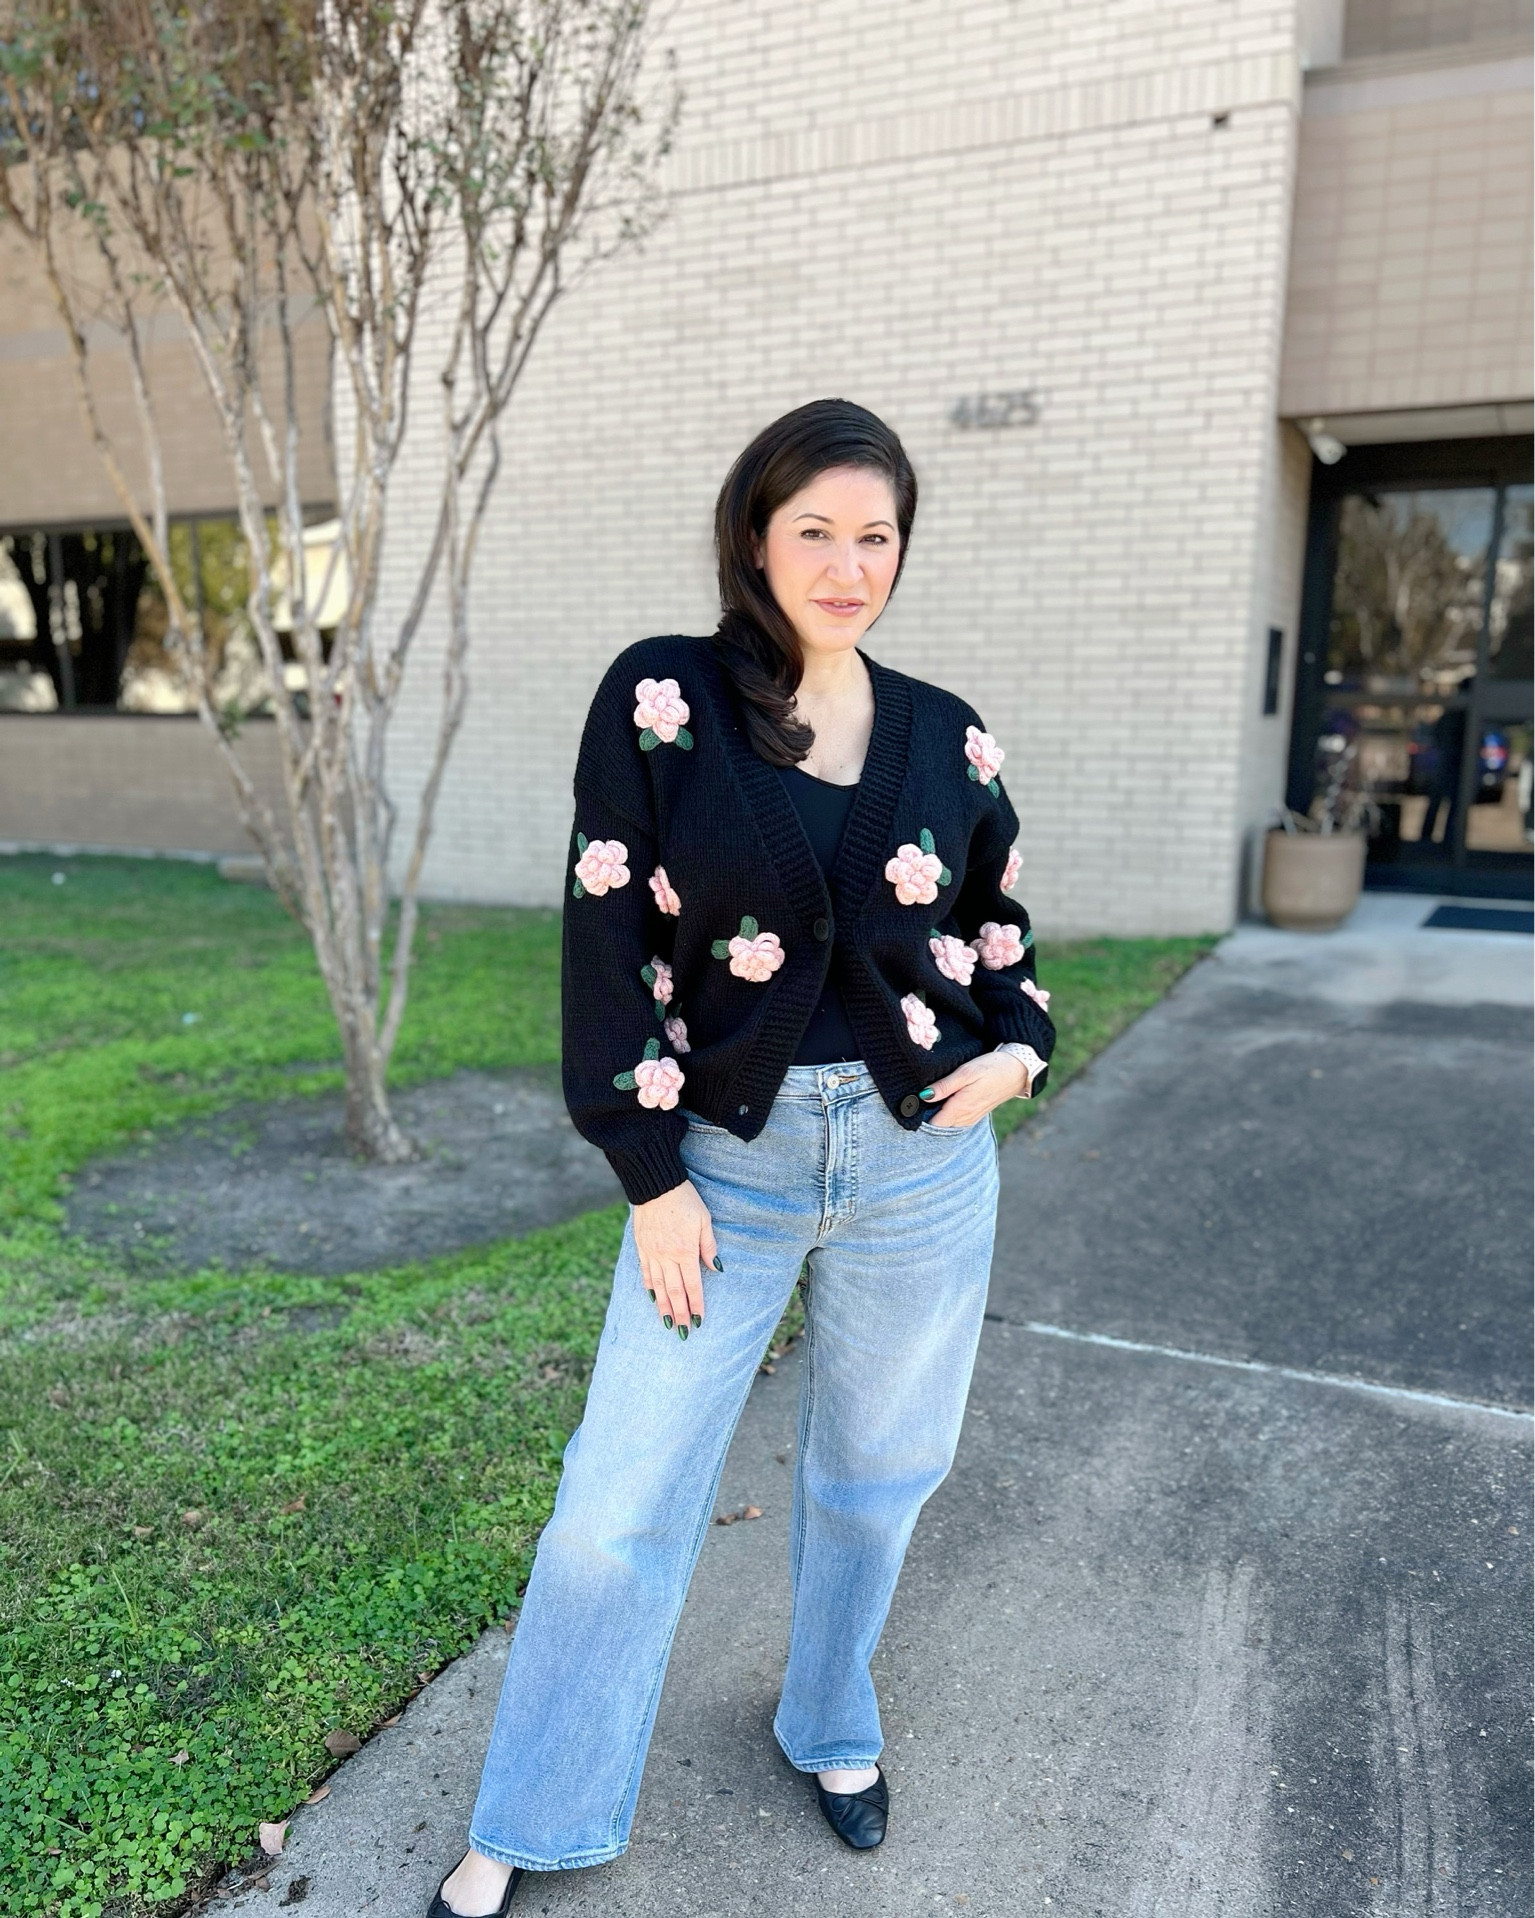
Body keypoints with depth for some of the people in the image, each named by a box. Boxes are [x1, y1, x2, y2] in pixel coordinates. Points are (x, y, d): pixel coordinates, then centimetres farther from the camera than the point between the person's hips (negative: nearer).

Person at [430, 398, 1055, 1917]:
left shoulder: (949, 739, 2)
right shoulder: (661, 700, -7)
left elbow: (998, 928, 16)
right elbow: (612, 941, -8)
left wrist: (1017, 1049, -3)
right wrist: (651, 1178, -9)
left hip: (920, 1160, 3)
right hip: (727, 1160, -2)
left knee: (876, 1468, 18)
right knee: (623, 1503, 6)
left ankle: (831, 1723, 47)